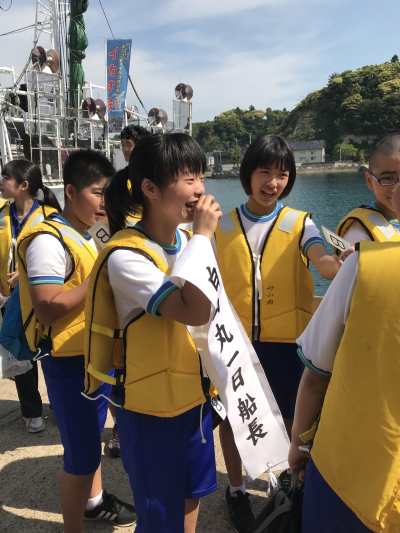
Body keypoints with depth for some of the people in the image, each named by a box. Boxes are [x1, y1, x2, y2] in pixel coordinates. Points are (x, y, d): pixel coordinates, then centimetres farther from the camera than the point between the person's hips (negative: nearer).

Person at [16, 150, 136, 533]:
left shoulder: (85, 237, 9)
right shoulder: (49, 240, -20)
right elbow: (47, 310, -27)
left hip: (96, 354, 9)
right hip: (68, 362, -9)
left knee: (92, 434, 26)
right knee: (80, 456, 3)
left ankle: (94, 500, 47)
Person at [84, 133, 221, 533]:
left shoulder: (186, 243, 0)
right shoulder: (126, 257, -25)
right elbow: (194, 311, -35)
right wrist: (203, 236, -27)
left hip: (195, 396, 7)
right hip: (153, 410, -7)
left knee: (191, 493, 26)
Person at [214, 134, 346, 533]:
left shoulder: (299, 224, -2)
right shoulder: (222, 226, 2)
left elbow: (324, 261, -22)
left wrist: (341, 267, -44)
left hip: (284, 339, -1)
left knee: (286, 417, 12)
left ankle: (289, 475, 44)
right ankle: (236, 489, 37)